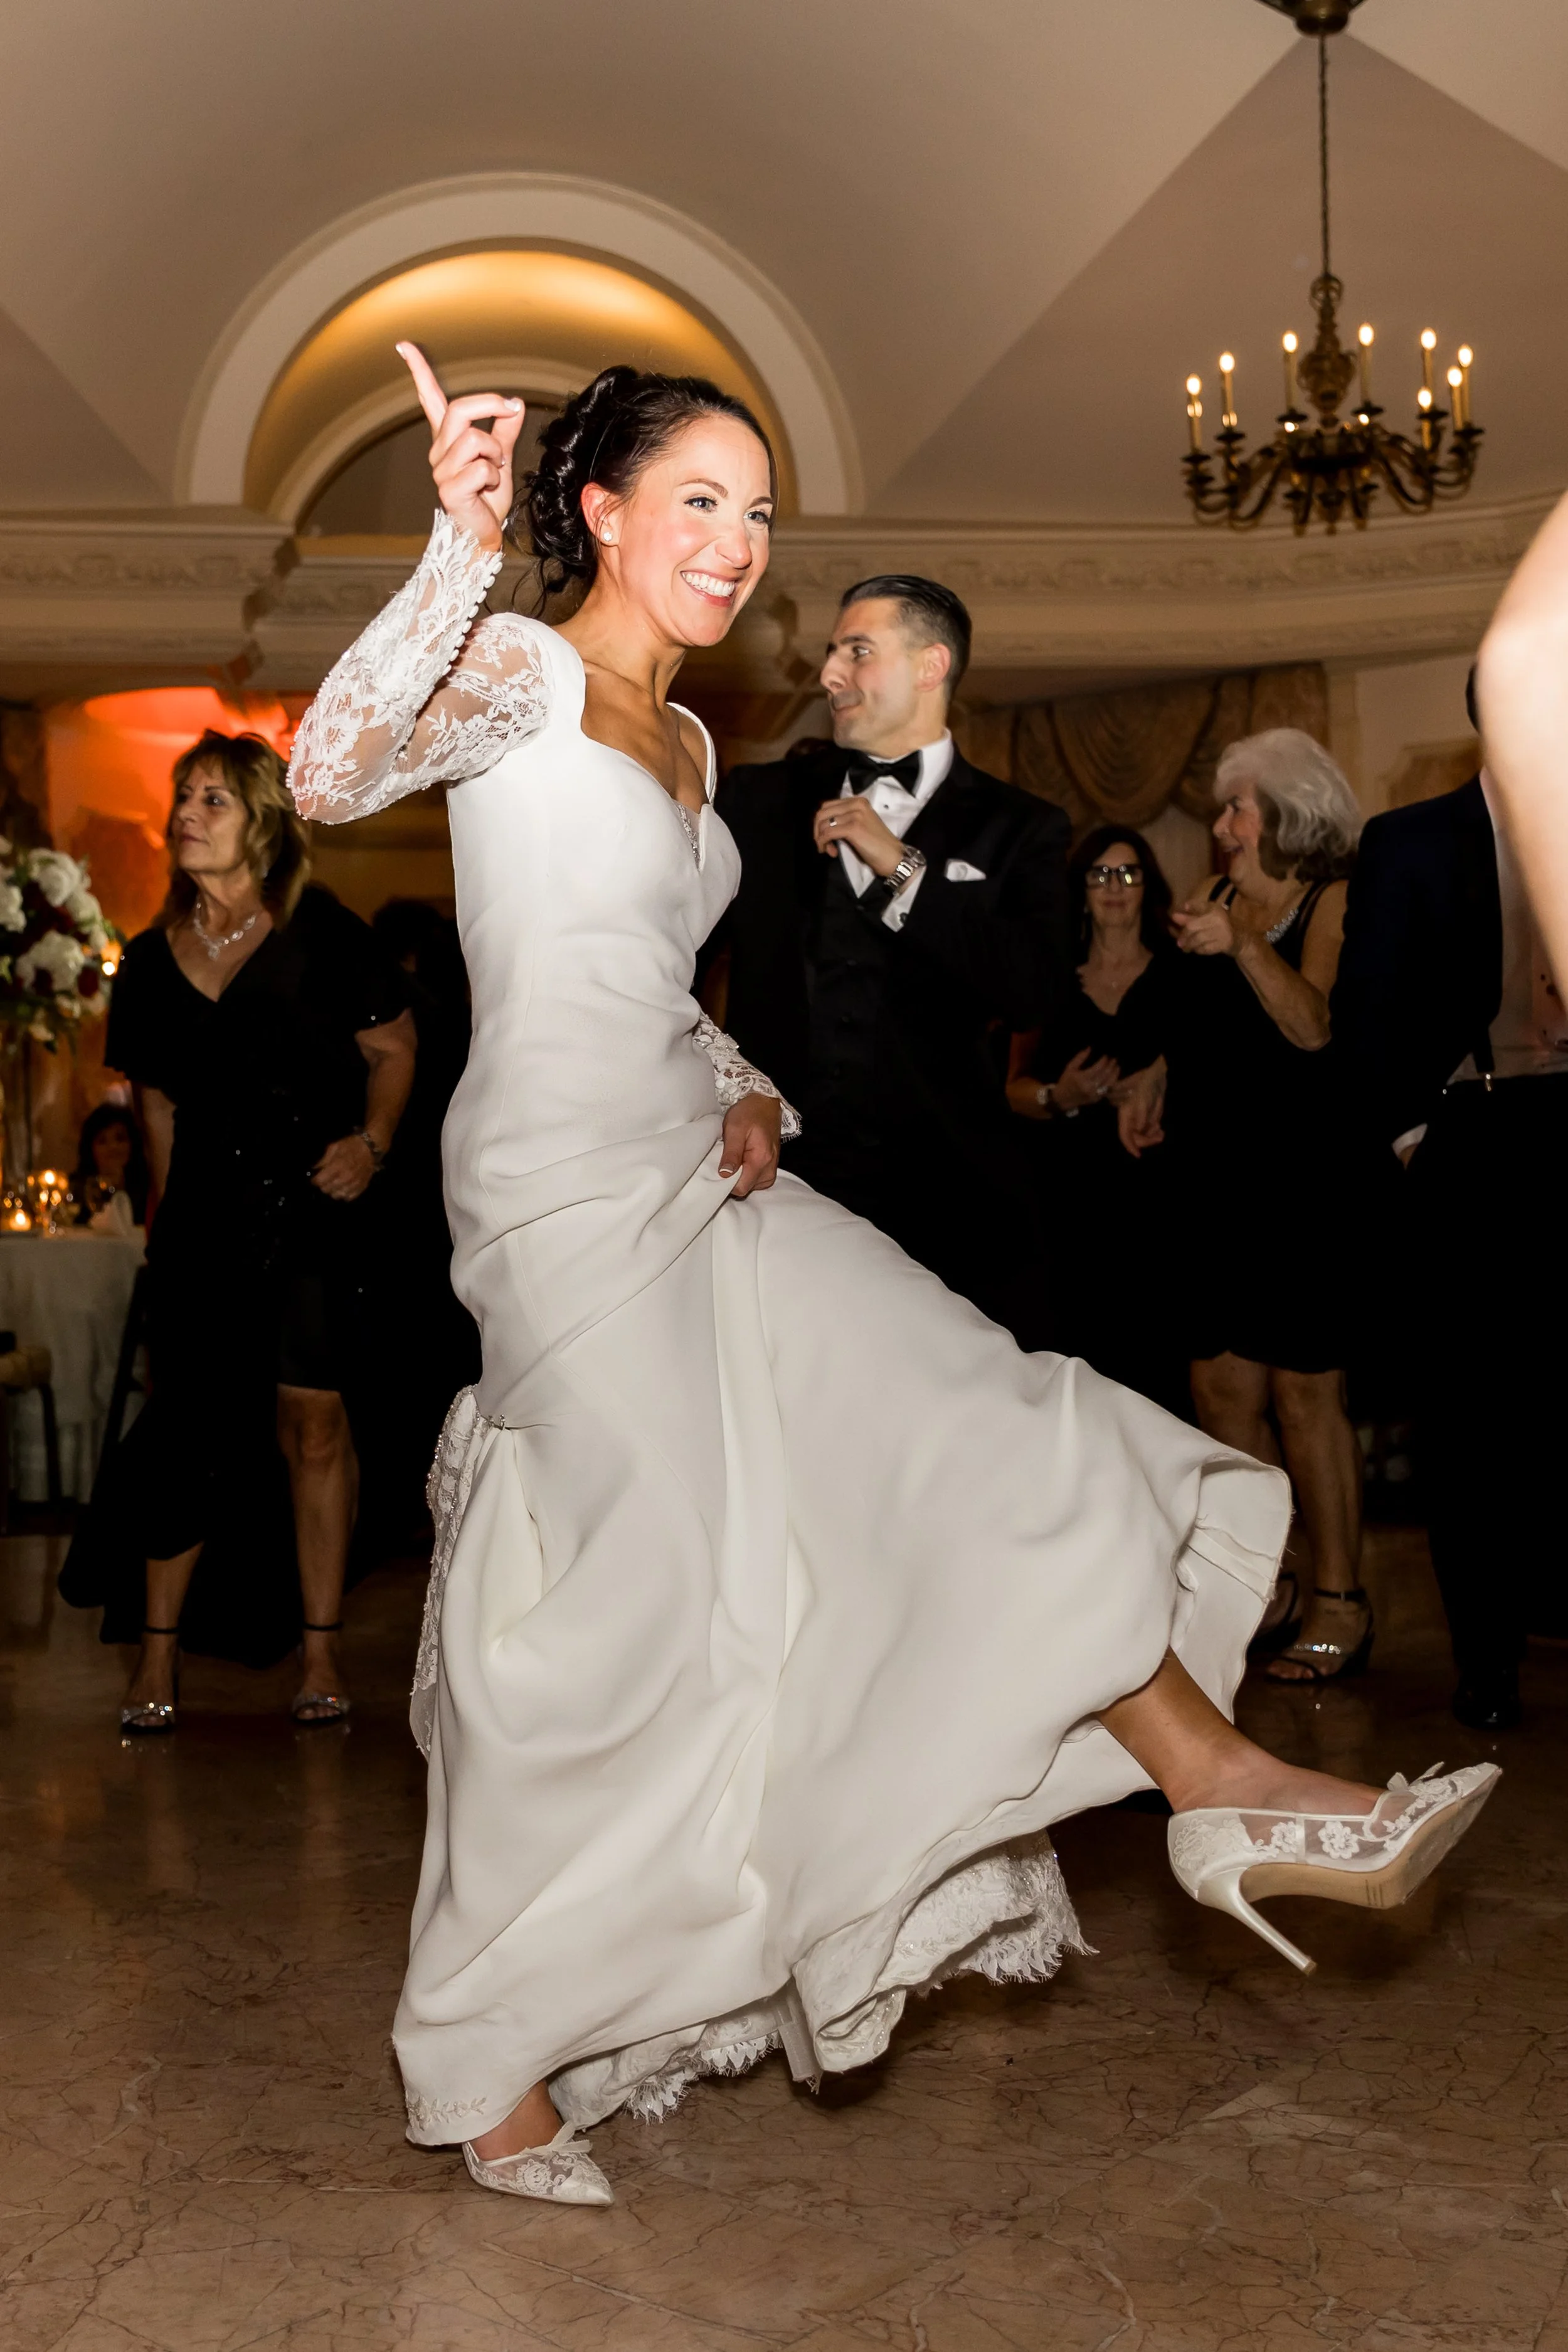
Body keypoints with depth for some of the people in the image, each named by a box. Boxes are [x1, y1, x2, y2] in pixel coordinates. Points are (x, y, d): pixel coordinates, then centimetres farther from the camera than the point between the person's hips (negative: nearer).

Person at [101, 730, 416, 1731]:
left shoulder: (321, 935, -4)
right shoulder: (152, 959, 8)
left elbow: (394, 1047, 3)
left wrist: (372, 1142, -11)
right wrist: (166, 1206, 13)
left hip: (312, 1207, -3)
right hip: (204, 1215, 3)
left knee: (313, 1419, -2)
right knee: (186, 1423, 1)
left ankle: (322, 1647, 10)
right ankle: (159, 1646, 14)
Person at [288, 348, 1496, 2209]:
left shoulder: (683, 739, 18)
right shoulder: (524, 674, -7)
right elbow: (329, 776, -26)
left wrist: (747, 1094, 6)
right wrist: (459, 545, -32)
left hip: (700, 1183, 9)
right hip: (569, 1200, -9)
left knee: (985, 1428, 2)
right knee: (628, 1622, -5)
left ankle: (1218, 1787, 10)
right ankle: (488, 2067, 11)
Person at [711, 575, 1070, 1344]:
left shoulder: (1017, 827, 8)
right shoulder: (761, 802, 15)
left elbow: (1035, 992, -8)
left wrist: (902, 869, -9)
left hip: (944, 1194, -1)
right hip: (779, 1174, 2)